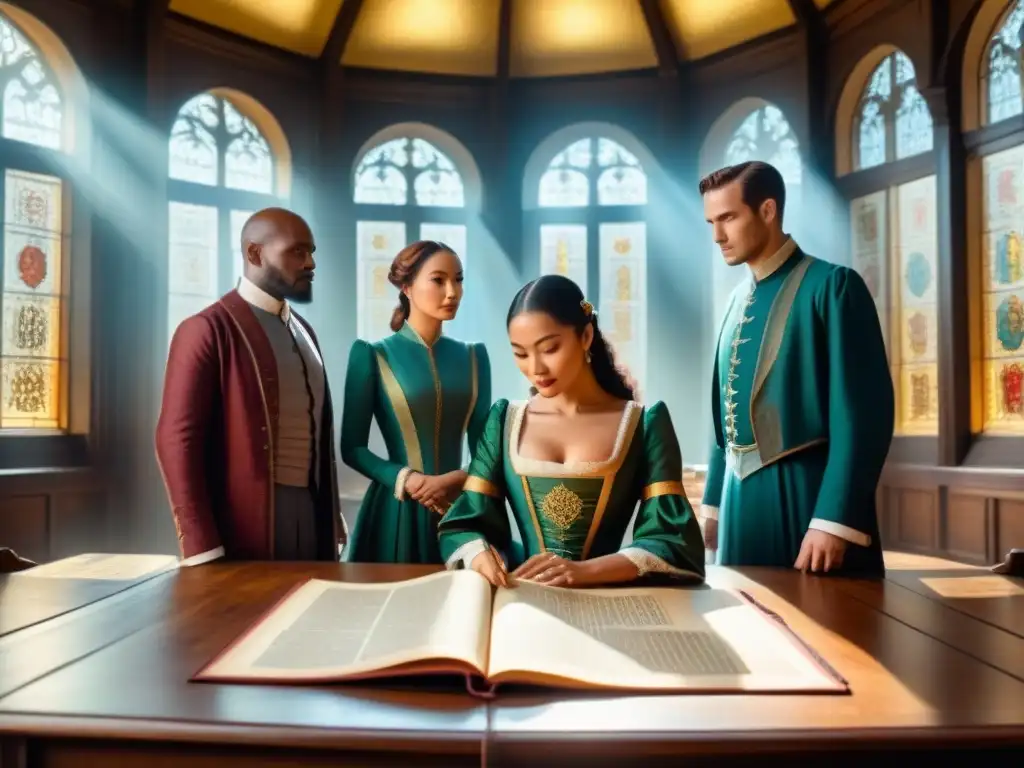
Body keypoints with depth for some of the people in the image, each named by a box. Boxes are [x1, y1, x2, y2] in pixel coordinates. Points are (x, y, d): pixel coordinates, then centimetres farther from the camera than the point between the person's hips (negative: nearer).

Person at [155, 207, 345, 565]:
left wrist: (333, 519, 12)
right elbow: (177, 440, -14)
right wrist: (203, 550, -18)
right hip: (244, 525, -6)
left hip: (311, 514, 7)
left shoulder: (303, 331, 15)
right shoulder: (208, 330, -8)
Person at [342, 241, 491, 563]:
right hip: (397, 511, -3)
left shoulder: (473, 356, 7)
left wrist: (459, 479, -11)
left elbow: (482, 444, 8)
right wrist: (410, 481, -17)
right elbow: (353, 448, -4)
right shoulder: (373, 355, -3)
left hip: (459, 507, 3)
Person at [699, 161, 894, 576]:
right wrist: (713, 502, 16)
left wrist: (834, 520, -19)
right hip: (742, 505, 7)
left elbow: (864, 412, -15)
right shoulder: (738, 300, 12)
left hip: (808, 500, -6)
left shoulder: (832, 285, -9)